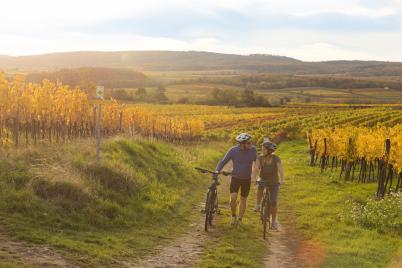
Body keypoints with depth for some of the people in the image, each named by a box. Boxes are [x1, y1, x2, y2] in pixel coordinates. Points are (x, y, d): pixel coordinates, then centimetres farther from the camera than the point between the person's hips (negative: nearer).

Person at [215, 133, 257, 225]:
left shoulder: (253, 150, -13)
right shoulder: (233, 151, -18)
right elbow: (223, 162, -11)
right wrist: (217, 171, -25)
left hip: (247, 179, 2)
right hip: (235, 178, -2)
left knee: (243, 200, 11)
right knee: (233, 198, -18)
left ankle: (239, 220, 28)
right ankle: (233, 216, 9)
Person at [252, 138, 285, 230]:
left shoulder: (276, 159, -23)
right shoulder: (260, 158, -17)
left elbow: (281, 170, -36)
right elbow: (255, 168, -29)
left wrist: (282, 180, -53)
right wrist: (253, 178, -48)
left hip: (274, 182, -2)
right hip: (263, 179, 2)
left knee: (273, 202, -11)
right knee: (260, 186, -30)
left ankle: (274, 221, 8)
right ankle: (258, 204, -4)